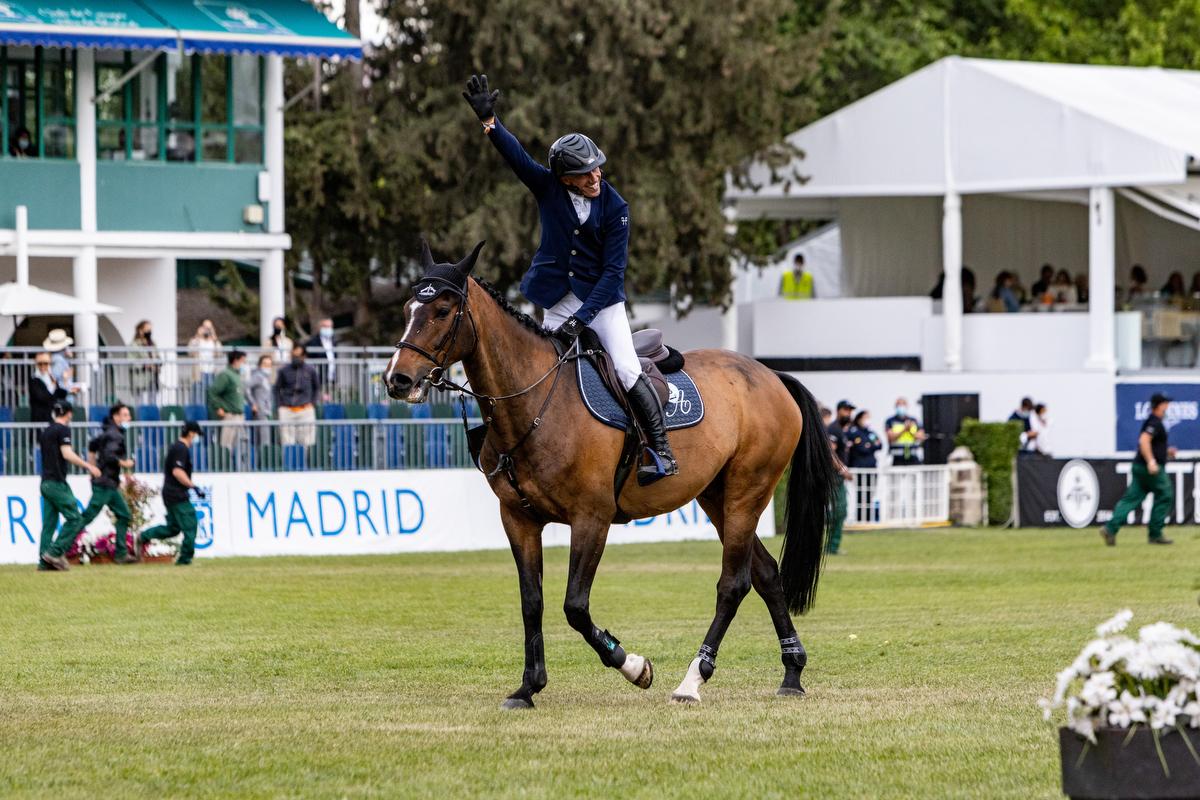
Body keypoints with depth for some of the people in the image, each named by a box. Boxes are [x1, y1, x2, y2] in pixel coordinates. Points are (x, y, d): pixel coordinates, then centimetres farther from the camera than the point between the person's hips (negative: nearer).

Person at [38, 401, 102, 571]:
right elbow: (67, 454, -18)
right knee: (75, 519, -6)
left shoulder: (45, 432, 16)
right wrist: (88, 466, -14)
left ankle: (45, 561, 0)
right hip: (57, 483, -8)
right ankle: (55, 552, -15)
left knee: (49, 523, 6)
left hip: (45, 481, 8)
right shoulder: (63, 430, -8)